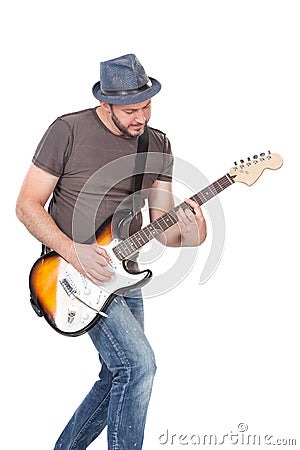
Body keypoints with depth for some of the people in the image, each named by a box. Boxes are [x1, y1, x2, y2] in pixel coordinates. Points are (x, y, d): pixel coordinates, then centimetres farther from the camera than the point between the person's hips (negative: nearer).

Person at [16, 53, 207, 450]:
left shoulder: (158, 145, 4)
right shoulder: (68, 131, -12)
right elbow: (27, 205, -10)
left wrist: (186, 235, -22)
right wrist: (73, 251, -23)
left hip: (121, 275, 7)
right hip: (75, 274, -6)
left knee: (118, 378, 14)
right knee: (139, 364, -19)